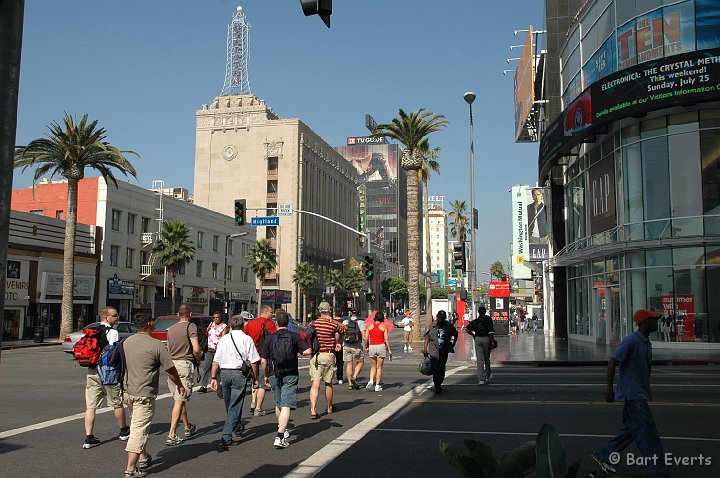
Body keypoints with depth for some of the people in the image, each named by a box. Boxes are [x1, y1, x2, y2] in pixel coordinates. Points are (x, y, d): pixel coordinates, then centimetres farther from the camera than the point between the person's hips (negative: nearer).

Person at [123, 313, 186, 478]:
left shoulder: (127, 342, 5)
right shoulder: (156, 345, -14)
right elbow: (170, 370, -9)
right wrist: (180, 385, 7)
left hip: (128, 391, 7)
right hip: (144, 394, -7)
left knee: (137, 425, 22)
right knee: (139, 429, -5)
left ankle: (143, 458, 35)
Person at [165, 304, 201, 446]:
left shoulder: (171, 329, 14)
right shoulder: (191, 326, -7)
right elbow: (196, 349, -15)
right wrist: (198, 360, 3)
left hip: (171, 364, 7)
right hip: (185, 365, -7)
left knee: (179, 399, 19)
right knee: (180, 400, -6)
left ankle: (188, 427, 34)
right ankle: (171, 435, -10)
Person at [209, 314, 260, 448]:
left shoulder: (223, 339, 6)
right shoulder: (247, 339, -4)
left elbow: (216, 361, 5)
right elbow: (253, 362, -6)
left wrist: (213, 377, 10)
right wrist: (255, 379, 2)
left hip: (224, 373, 4)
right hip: (239, 373, -4)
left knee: (229, 406, 21)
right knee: (235, 407, -2)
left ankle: (238, 429, 41)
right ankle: (226, 438, -10)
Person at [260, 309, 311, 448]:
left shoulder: (270, 338, -1)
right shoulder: (295, 336, -4)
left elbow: (263, 360, -3)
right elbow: (308, 351, -13)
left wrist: (266, 374, 12)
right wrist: (297, 351, 7)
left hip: (274, 375, 2)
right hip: (290, 375, -2)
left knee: (278, 404, 21)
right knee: (286, 406, -6)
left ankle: (282, 429, 40)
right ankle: (280, 437, -16)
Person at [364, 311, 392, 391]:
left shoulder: (370, 326, 4)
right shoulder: (384, 326, -2)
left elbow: (366, 338, 2)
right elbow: (386, 339, -7)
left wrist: (366, 347, 17)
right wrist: (389, 350, -1)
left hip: (372, 346, 2)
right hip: (381, 346, -2)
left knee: (373, 366, 17)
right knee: (379, 367, 7)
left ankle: (371, 380, -6)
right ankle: (377, 386, 6)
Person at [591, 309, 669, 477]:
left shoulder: (647, 342, 14)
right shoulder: (631, 341, -16)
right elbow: (612, 362, -19)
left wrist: (646, 391, 26)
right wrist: (609, 389, -21)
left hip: (640, 394, 10)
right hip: (632, 394, -10)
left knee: (631, 429, 14)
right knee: (647, 431, -6)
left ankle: (602, 455, 23)